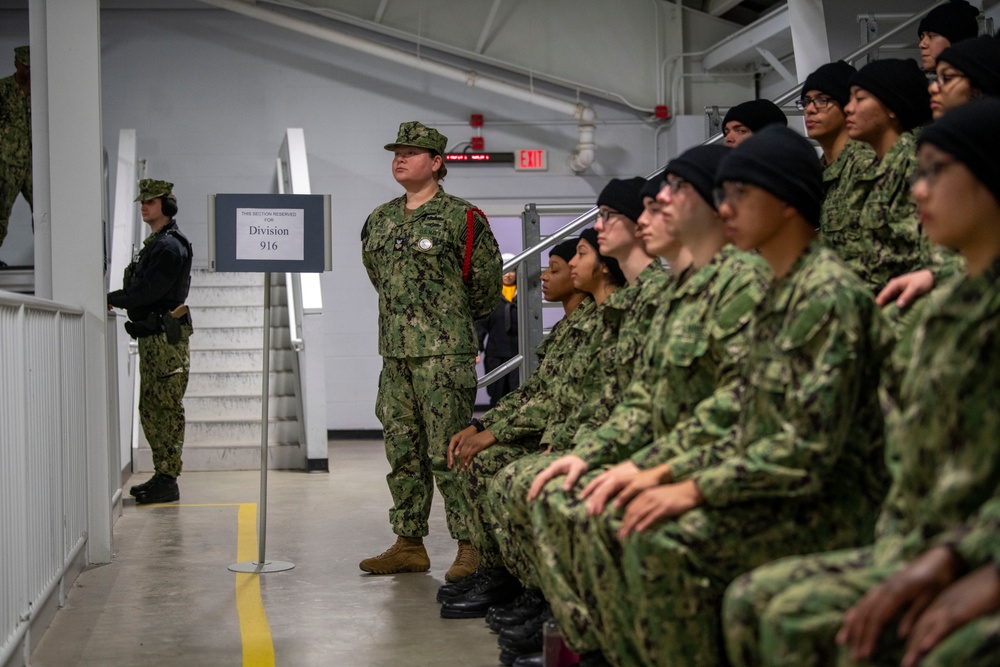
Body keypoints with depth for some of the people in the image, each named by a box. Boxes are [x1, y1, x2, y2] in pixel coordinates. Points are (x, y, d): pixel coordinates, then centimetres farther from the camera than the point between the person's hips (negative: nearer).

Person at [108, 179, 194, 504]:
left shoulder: (171, 246, -12)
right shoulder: (155, 244, 19)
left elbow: (149, 291, -19)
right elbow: (141, 291, 19)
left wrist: (111, 299, -9)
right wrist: (116, 299, 3)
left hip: (166, 339, -10)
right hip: (151, 338, 10)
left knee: (166, 410, -7)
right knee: (150, 410, 13)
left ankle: (167, 481, -4)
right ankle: (161, 476, 19)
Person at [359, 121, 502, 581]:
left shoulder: (460, 218, -4)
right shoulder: (380, 220, 14)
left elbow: (487, 281, 2)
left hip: (445, 354, -7)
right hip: (394, 353, 7)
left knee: (449, 452, -8)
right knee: (402, 452, 10)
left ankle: (471, 547, -1)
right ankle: (409, 543, 19)